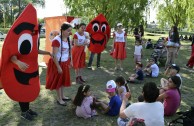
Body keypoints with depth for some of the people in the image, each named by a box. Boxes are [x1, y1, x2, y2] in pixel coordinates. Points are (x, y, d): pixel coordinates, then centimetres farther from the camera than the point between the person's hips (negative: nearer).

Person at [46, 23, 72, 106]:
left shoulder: (68, 39, 1)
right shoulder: (56, 40, -23)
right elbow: (54, 55, -24)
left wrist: (69, 62, 10)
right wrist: (58, 67, -23)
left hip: (65, 63, 7)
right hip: (58, 63, -7)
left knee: (63, 79, 18)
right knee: (58, 80, 7)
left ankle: (62, 96, 35)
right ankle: (59, 99, 20)